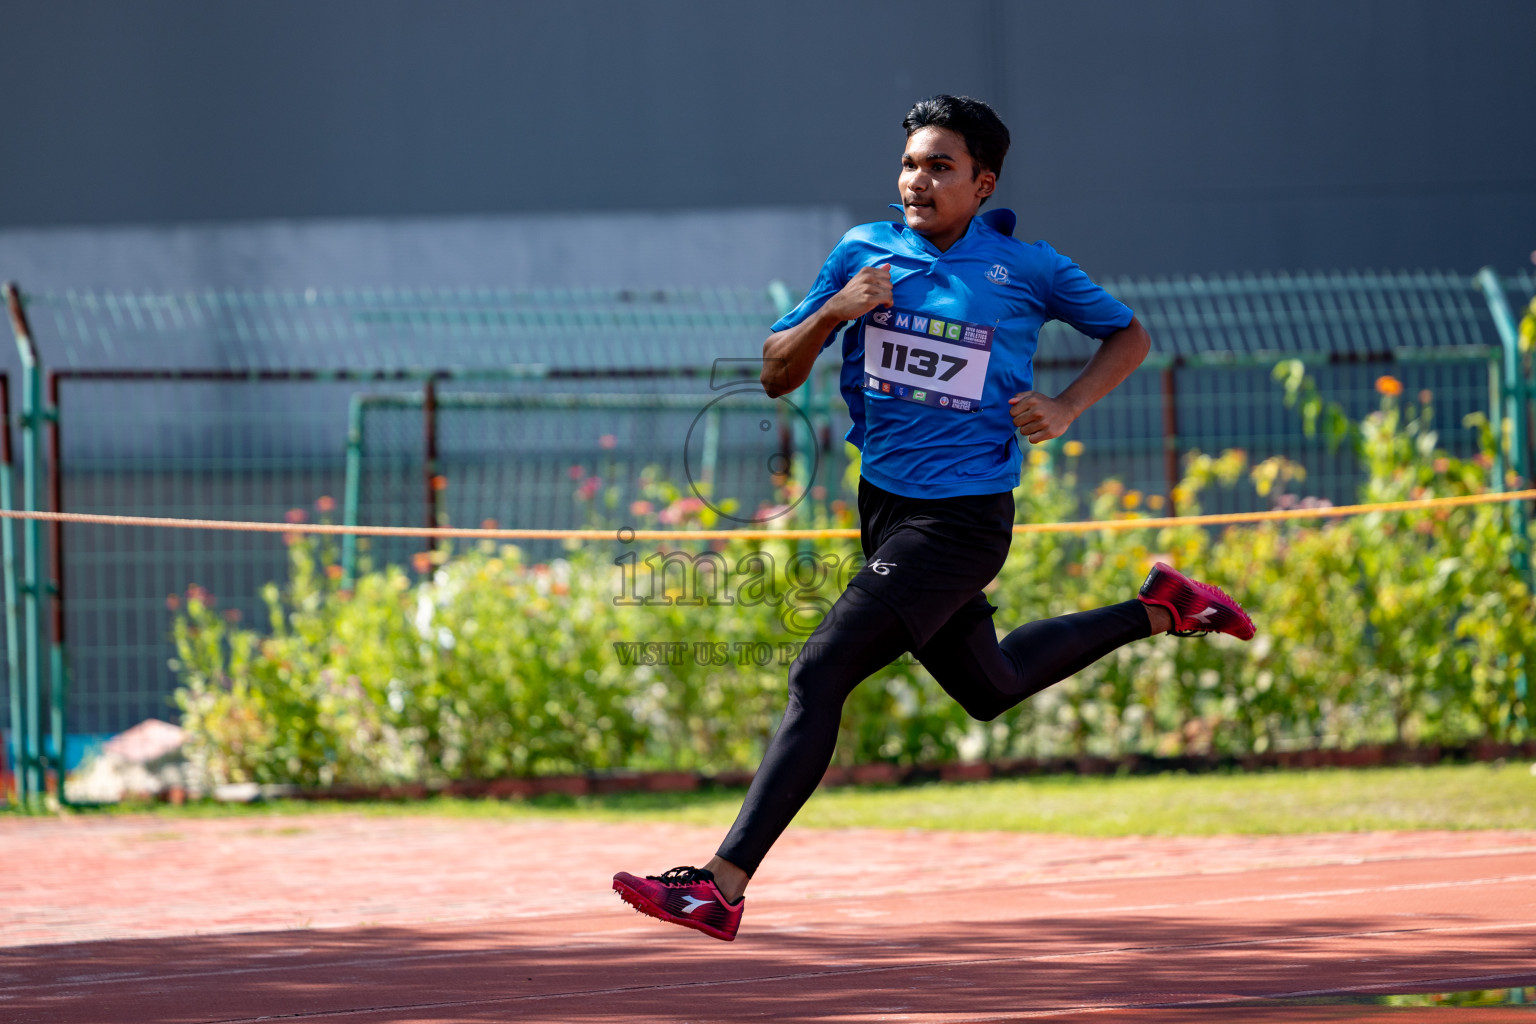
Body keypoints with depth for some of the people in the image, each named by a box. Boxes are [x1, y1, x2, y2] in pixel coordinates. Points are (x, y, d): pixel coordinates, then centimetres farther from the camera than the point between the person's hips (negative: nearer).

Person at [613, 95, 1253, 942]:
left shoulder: (1026, 269, -6)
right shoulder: (864, 252, 3)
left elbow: (1128, 336, 10)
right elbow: (776, 375, 6)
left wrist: (1065, 410, -6)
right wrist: (831, 313, -13)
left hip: (962, 517, -7)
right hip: (884, 507, 7)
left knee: (820, 673, -17)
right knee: (989, 688, 23)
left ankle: (723, 886, -19)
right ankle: (1158, 611, 42)